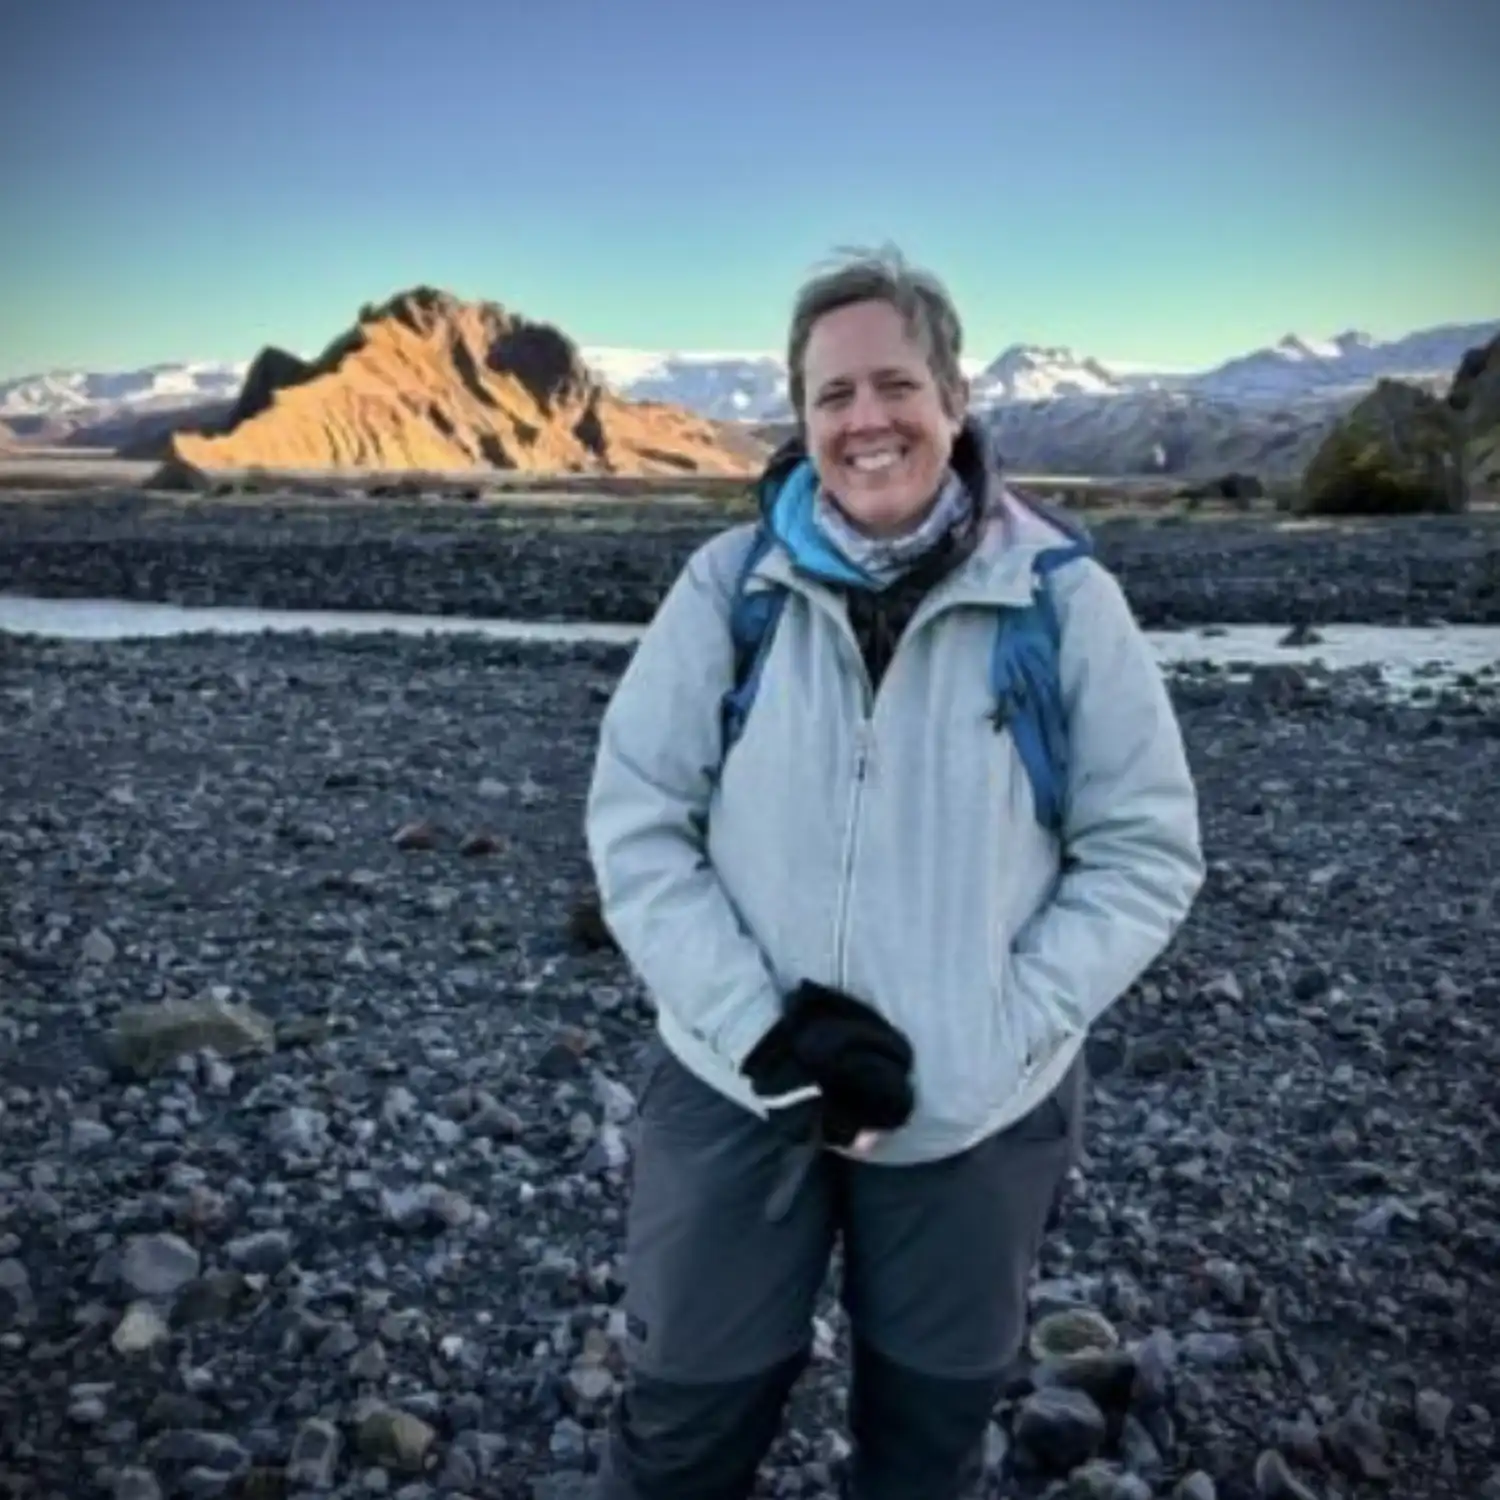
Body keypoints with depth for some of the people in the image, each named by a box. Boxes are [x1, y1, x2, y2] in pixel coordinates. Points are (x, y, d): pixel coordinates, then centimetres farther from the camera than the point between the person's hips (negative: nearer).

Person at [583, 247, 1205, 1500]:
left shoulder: (1065, 599, -9)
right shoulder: (728, 585, -7)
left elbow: (1146, 851, -5)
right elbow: (633, 822, -5)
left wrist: (989, 1039, -16)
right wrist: (759, 1025, -16)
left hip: (980, 1111, 0)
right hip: (734, 1087, 0)